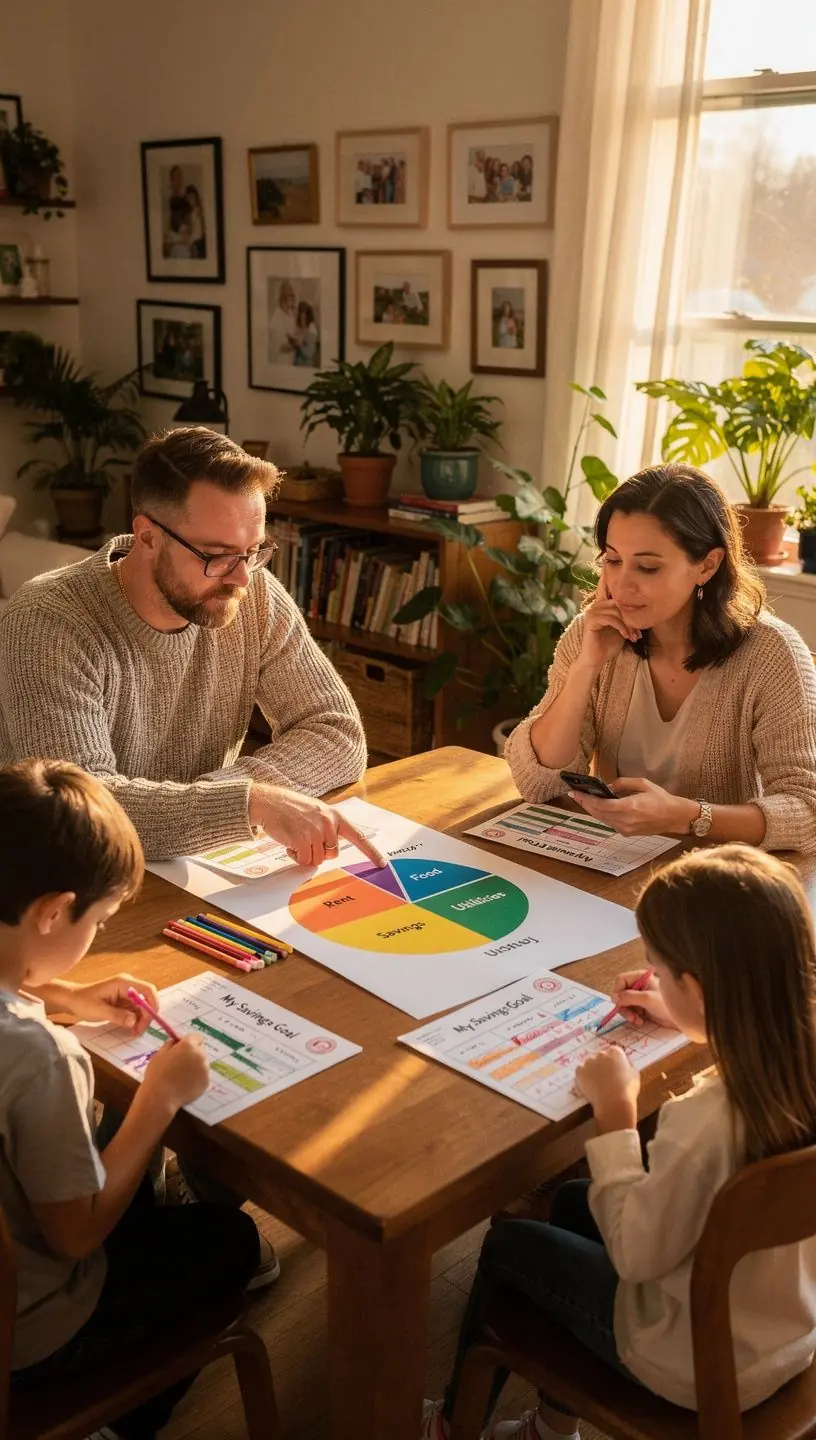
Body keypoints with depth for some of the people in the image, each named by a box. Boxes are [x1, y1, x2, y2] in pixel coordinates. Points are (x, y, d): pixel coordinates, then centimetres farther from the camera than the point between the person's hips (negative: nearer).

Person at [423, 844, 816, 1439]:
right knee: (573, 1202, 25)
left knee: (508, 1245, 15)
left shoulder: (705, 1121, -40)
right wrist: (694, 1021, 14)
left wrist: (615, 1112, -18)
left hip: (704, 1364, -7)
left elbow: (635, 1253, -24)